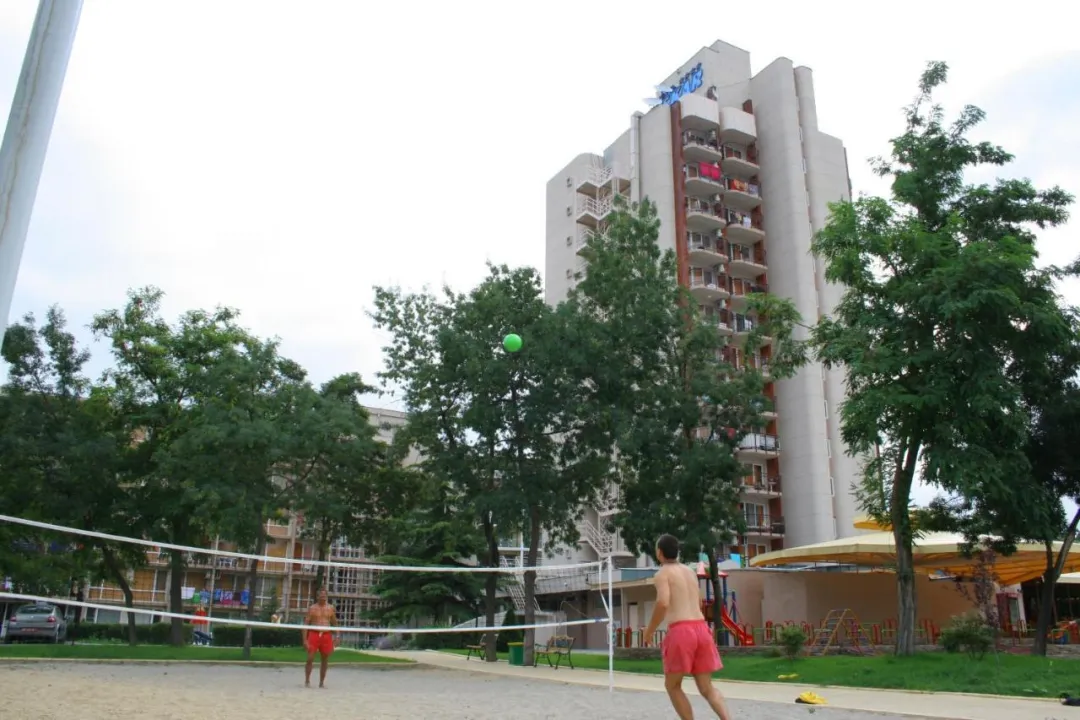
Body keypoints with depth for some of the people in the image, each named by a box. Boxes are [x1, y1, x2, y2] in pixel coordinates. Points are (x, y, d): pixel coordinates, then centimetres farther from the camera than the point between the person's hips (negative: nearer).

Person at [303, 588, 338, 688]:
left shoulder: (331, 608, 8)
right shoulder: (312, 608, 2)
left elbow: (334, 623, 13)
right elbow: (306, 623, 0)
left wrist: (335, 637, 4)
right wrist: (305, 639, -8)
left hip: (326, 636, 2)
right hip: (314, 634, -2)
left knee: (325, 660, 7)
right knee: (310, 659, -7)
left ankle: (322, 682, 18)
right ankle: (307, 681, 8)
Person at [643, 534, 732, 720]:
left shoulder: (662, 573, 0)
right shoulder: (690, 571, 21)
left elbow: (663, 603, -15)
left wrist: (650, 630, -3)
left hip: (681, 630, -6)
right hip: (701, 628, 6)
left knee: (672, 685, 12)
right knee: (707, 688, 11)